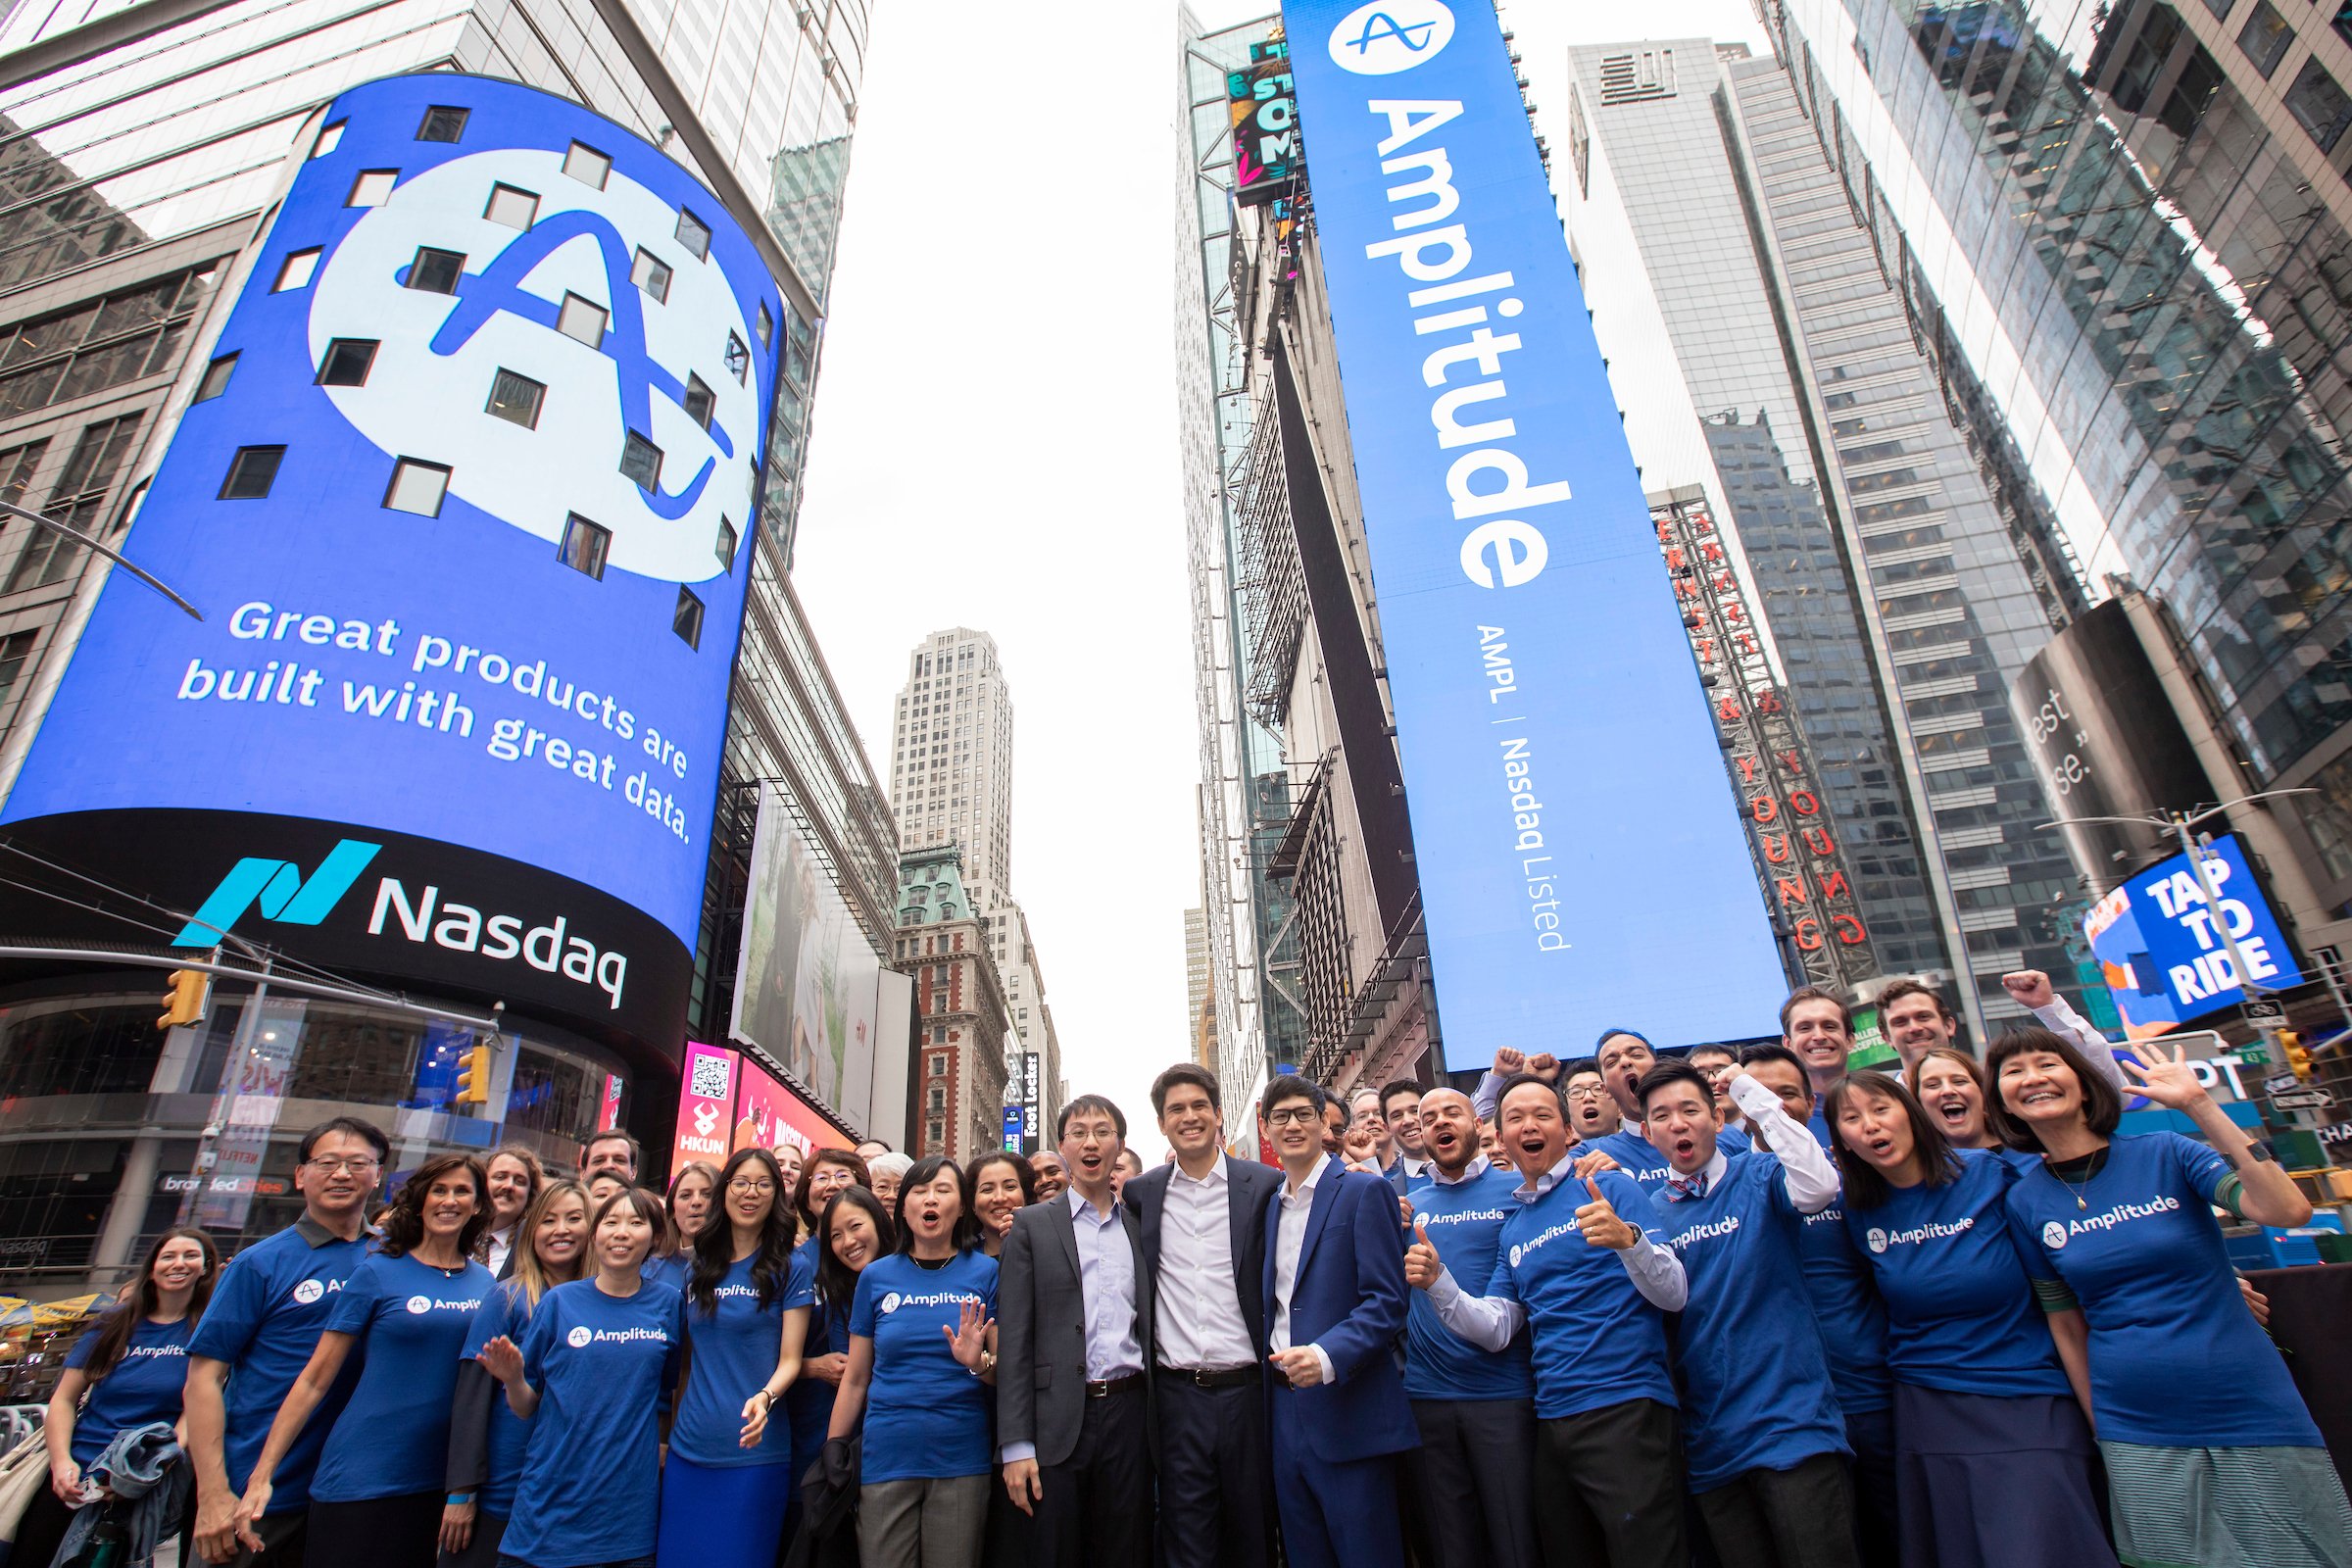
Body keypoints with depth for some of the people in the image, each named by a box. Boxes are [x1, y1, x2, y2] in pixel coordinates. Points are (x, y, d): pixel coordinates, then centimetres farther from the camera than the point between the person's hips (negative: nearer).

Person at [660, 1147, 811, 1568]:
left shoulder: (792, 1269, -4)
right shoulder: (698, 1270, 10)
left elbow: (790, 1359, -6)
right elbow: (689, 1362, 16)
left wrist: (765, 1397, -25)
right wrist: (668, 1431, 10)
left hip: (753, 1451, -4)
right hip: (688, 1450, 4)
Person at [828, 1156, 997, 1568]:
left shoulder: (985, 1271, 0)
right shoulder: (876, 1276, 4)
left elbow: (1007, 1374, 1)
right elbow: (854, 1380, 9)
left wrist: (979, 1363, -20)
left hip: (961, 1462, -1)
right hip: (887, 1460, 1)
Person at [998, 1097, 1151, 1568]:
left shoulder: (1142, 1226, 10)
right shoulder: (1031, 1225, 2)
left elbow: (1150, 1328, 11)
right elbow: (1014, 1338, -3)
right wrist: (1015, 1445, -8)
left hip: (1129, 1417, 2)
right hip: (1058, 1421, -2)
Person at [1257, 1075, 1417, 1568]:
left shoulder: (1364, 1191, -7)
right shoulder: (1271, 1204, 15)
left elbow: (1387, 1301, -14)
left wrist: (1328, 1356, -26)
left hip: (1348, 1414, -7)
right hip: (1284, 1412, 7)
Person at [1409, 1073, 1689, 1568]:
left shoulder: (1611, 1187, -3)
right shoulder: (1512, 1228, 13)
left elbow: (1673, 1295, -11)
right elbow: (1495, 1330, 7)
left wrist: (1627, 1239, -31)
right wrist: (1437, 1284, -10)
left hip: (1626, 1409, -6)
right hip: (1552, 1418, 6)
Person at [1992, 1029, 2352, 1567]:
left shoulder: (2166, 1154, -7)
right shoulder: (2025, 1203, -3)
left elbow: (2287, 1210, -23)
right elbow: (2063, 1320, 4)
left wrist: (2198, 1104, -23)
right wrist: (2100, 1429, 5)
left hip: (2251, 1417, -1)